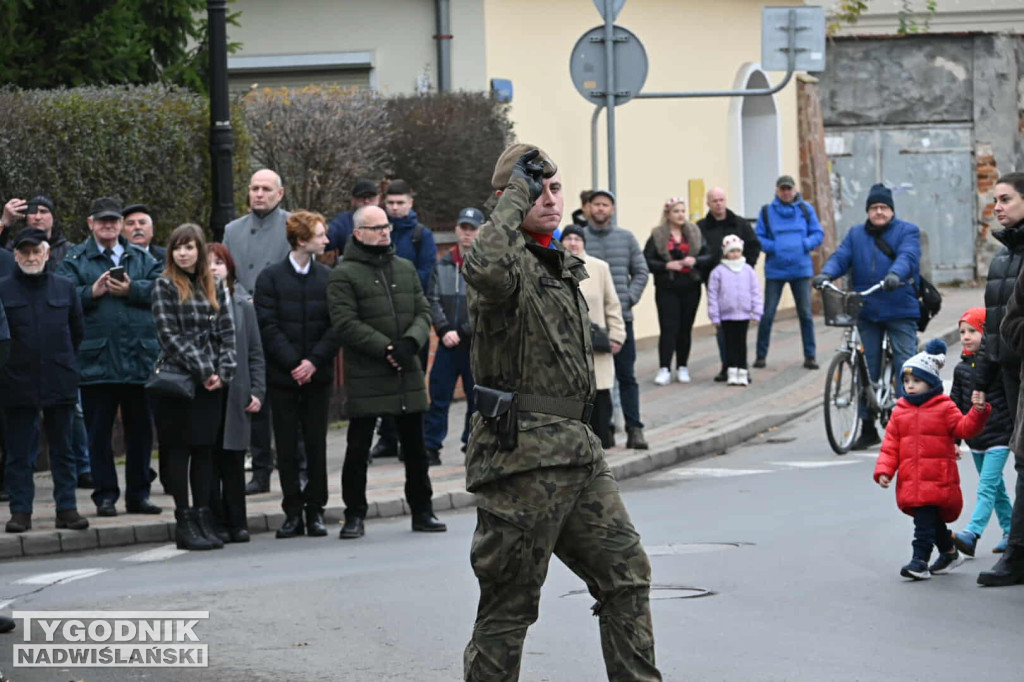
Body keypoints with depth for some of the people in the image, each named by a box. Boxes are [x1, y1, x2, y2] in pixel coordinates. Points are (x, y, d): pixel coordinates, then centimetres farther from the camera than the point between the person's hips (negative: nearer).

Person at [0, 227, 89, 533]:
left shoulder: (65, 288, 7)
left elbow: (77, 332, 15)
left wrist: (63, 362, 11)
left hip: (60, 382, 2)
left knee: (63, 450, 7)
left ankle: (67, 508, 11)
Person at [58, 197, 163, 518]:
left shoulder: (141, 258, 13)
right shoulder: (75, 260, 5)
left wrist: (131, 290, -14)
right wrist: (91, 292, -20)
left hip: (139, 356, 2)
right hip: (97, 359, -2)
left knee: (140, 430, 8)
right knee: (99, 432, 1)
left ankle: (138, 494, 16)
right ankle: (105, 495, 8)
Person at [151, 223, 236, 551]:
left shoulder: (213, 288, 13)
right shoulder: (165, 286, -2)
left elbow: (226, 332, 10)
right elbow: (169, 335, -9)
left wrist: (223, 371, -5)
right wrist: (202, 370, -13)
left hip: (212, 381, 5)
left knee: (205, 449, 6)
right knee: (179, 450, -3)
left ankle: (204, 519, 9)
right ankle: (184, 521, -1)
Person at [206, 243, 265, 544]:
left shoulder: (242, 304, 9)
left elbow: (255, 352, 11)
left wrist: (257, 390, 3)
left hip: (235, 393, 2)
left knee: (234, 461, 6)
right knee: (209, 461, 0)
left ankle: (236, 522, 11)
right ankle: (215, 522, 5)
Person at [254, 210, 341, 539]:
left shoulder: (328, 277, 5)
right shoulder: (271, 277, -1)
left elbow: (337, 326, 1)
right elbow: (267, 326, -6)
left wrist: (314, 361, -11)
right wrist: (293, 363, -13)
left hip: (317, 375, 1)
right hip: (283, 375, -1)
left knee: (316, 444, 3)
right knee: (287, 447, 2)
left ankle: (315, 511, 11)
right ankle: (293, 512, 8)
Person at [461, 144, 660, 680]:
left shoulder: (562, 265, 20)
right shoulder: (512, 262, -10)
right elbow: (486, 270, -37)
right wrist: (514, 198, -23)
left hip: (577, 449, 9)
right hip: (523, 452, -9)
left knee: (626, 571, 9)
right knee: (510, 602, -4)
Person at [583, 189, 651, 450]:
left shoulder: (626, 238, 10)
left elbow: (640, 272, 13)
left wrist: (630, 298, -1)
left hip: (621, 317, 2)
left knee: (627, 376, 1)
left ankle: (634, 428, 1)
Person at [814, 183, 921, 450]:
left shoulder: (907, 231, 4)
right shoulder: (856, 234, 16)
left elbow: (907, 256, -14)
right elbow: (841, 257, 3)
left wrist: (895, 274, -35)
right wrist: (826, 273, -19)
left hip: (901, 310, -4)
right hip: (866, 312, 4)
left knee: (905, 367, -7)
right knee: (866, 370, 6)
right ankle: (867, 428, 12)